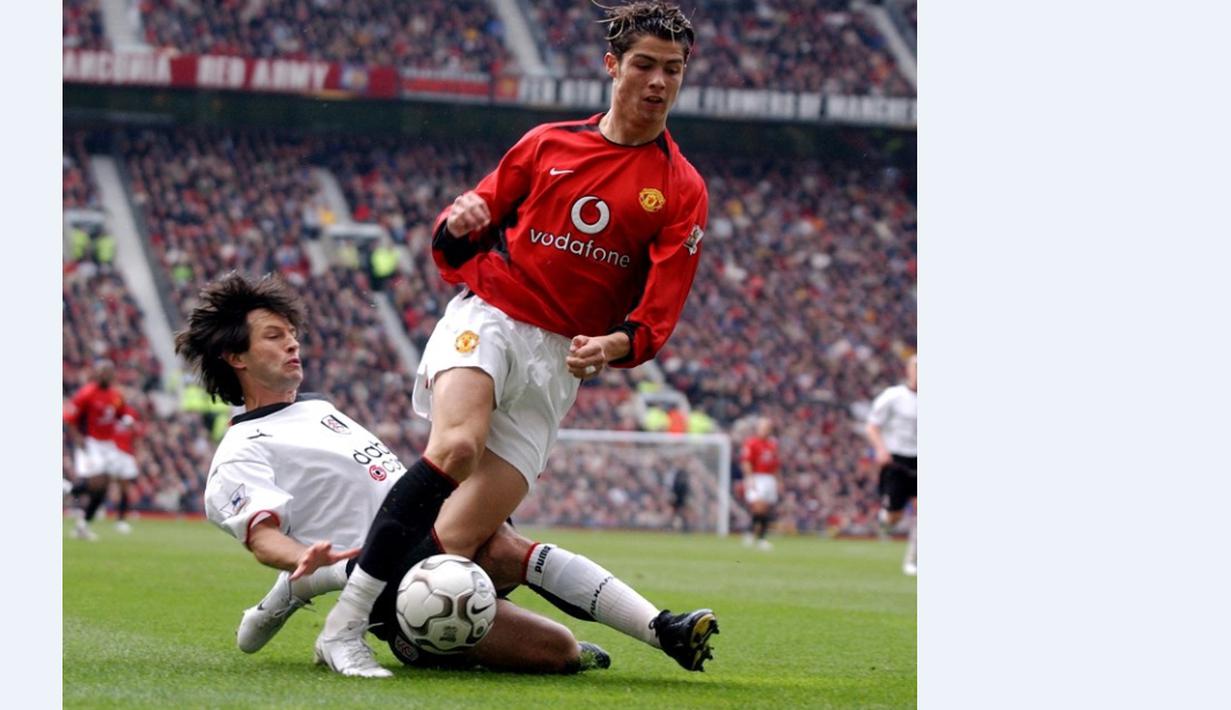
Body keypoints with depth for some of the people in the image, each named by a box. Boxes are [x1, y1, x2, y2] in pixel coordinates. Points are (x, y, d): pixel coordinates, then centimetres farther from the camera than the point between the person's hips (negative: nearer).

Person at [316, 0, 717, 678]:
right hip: (486, 319, -1)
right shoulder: (546, 144, 9)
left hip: (559, 362, 1)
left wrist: (612, 346, -23)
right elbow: (458, 240, 16)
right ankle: (341, 629, -33)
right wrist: (457, 223, -9)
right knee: (456, 447, -30)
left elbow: (657, 315, -2)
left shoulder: (682, 192, 6)